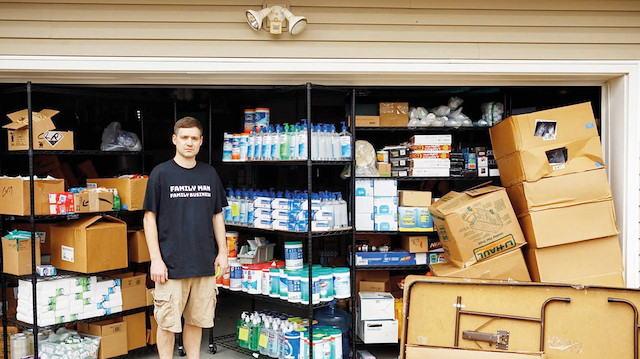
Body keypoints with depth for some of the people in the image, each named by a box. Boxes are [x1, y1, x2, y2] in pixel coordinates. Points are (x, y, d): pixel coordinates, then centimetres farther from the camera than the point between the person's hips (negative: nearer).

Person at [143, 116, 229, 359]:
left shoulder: (210, 174, 9)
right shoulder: (161, 173, -3)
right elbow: (150, 218, -4)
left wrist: (222, 252, 8)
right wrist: (156, 259, -10)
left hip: (205, 264, 4)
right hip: (171, 265, -3)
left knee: (197, 321, 13)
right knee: (167, 323, 4)